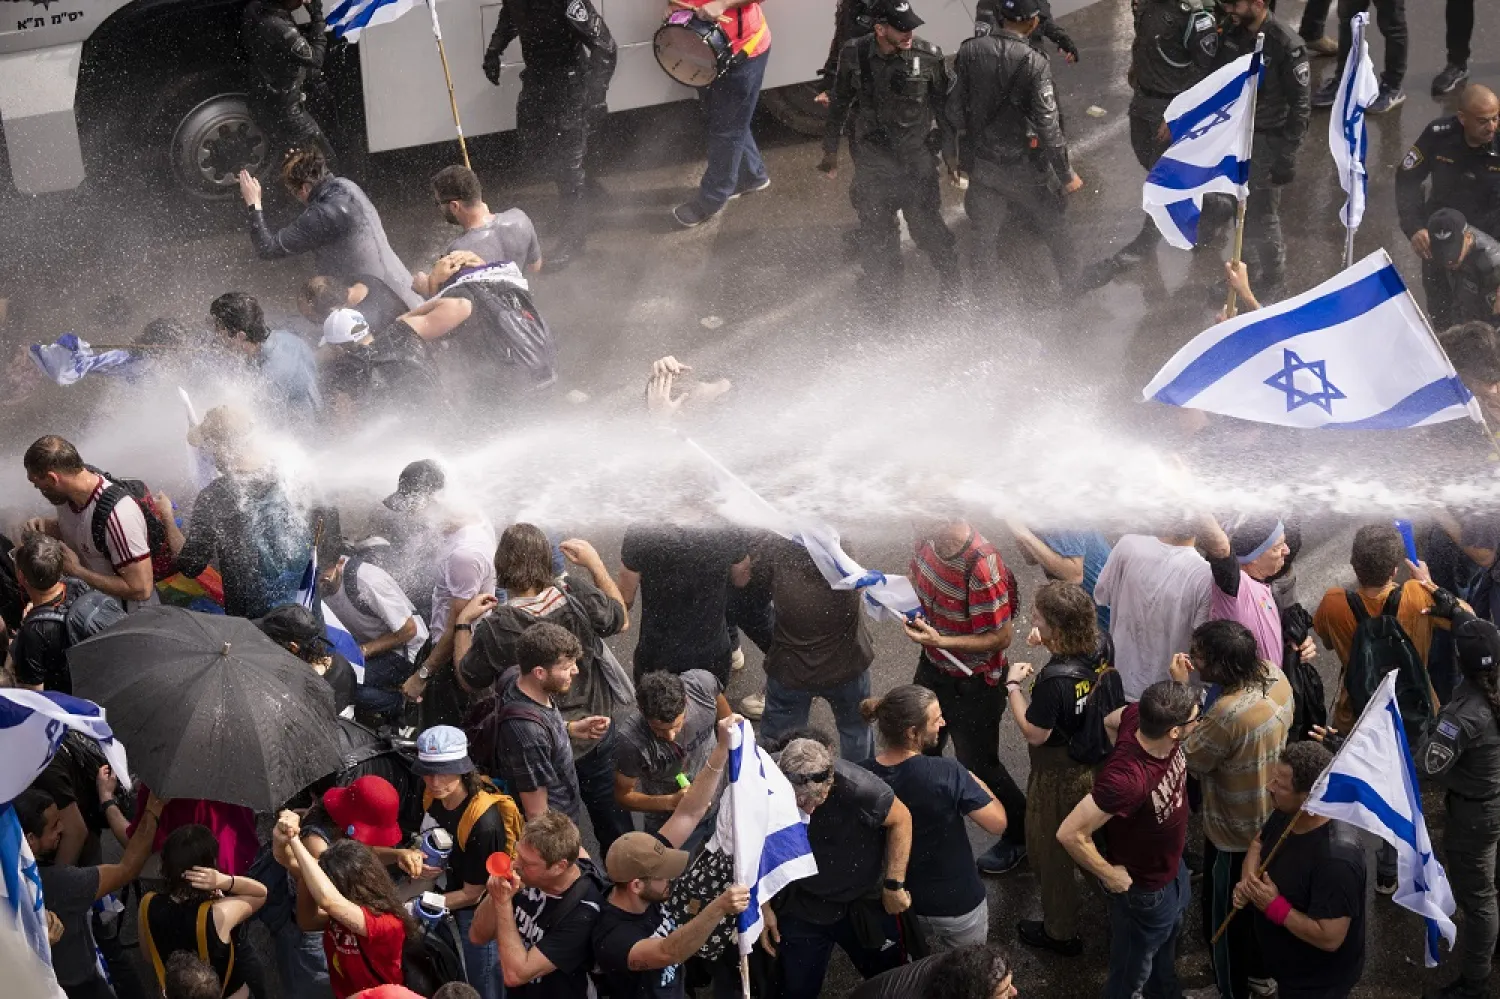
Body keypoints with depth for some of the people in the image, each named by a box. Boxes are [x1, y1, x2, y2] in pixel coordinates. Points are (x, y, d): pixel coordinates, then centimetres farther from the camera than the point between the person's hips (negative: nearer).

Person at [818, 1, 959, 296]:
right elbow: (838, 105, 3)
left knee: (925, 224, 1)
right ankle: (884, 285, 34)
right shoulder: (854, 56, -11)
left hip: (916, 159, -2)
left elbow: (943, 106, -1)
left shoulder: (929, 56, -15)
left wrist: (951, 152, 6)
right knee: (876, 228, 12)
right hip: (871, 159, 2)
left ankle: (952, 283, 24)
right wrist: (830, 150, 11)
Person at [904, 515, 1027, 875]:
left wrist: (939, 640, -34)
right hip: (933, 665, 7)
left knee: (977, 764, 11)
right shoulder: (929, 536, -14)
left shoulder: (981, 565, -36)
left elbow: (1001, 637, -27)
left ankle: (1020, 834, 36)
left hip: (973, 682, -7)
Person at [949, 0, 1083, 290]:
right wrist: (1066, 174, -9)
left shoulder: (969, 51, -11)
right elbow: (1047, 125, -19)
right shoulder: (1035, 63, -21)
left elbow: (954, 110, -4)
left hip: (980, 164, 3)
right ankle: (1071, 284, 34)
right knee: (1054, 227, 19)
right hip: (1024, 165, -3)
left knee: (985, 236, 20)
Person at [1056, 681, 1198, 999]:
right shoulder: (1128, 779, -47)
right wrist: (1110, 875, -23)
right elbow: (1070, 833, -38)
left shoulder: (1140, 715, -26)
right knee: (1131, 972, 19)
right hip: (1145, 889, -8)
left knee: (1167, 938, 36)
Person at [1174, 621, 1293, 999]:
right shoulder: (1274, 674, -14)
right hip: (1273, 820, 8)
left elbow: (1186, 758, -25)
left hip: (1235, 834, -8)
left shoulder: (1229, 713, -40)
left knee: (1225, 922, 15)